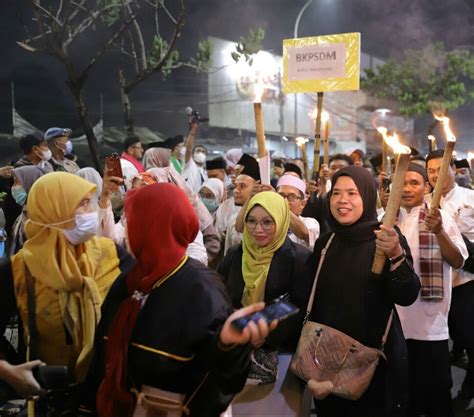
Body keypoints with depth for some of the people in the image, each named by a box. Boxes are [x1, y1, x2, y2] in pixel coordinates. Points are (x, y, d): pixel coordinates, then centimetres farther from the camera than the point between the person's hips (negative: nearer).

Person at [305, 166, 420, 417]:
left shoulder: (388, 239, -9)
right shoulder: (324, 243, 3)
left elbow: (407, 296, -20)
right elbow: (310, 298, 10)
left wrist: (395, 255, -35)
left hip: (376, 358, -4)